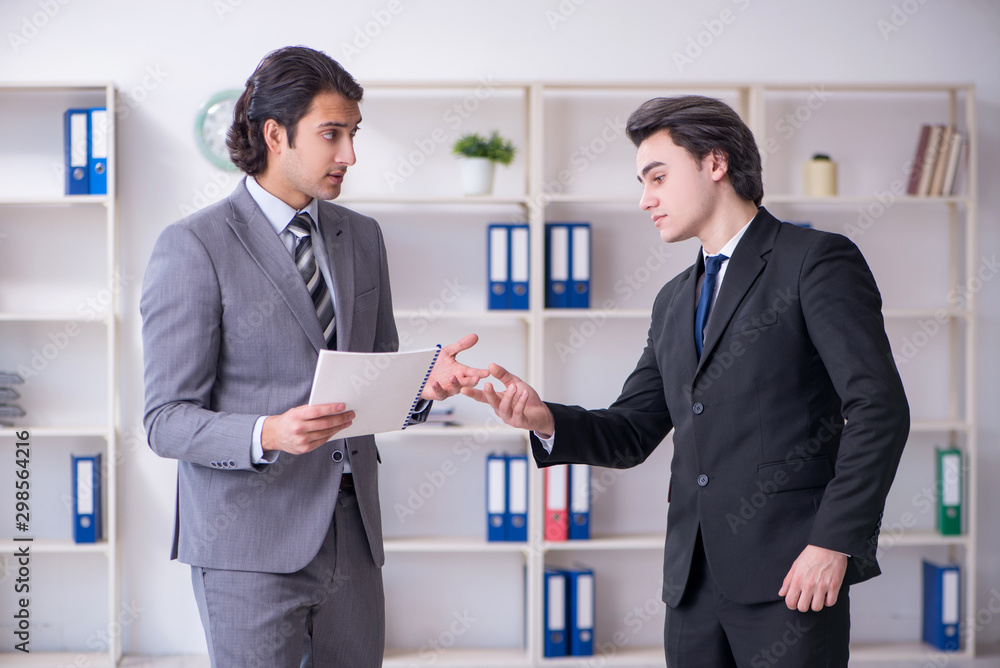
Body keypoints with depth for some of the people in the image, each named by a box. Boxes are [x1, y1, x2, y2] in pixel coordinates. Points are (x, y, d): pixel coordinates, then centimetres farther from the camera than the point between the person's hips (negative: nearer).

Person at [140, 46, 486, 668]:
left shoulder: (363, 237, 12)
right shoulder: (193, 246, -7)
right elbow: (168, 421, -9)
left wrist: (426, 382, -6)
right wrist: (269, 434, -27)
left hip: (353, 535, 6)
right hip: (251, 544, -5)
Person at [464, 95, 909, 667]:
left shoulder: (818, 260, -3)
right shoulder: (675, 301, 19)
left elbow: (879, 408, -11)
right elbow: (632, 433, 16)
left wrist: (834, 541, -16)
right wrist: (546, 420, -2)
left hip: (789, 573, -6)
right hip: (694, 577, 6)